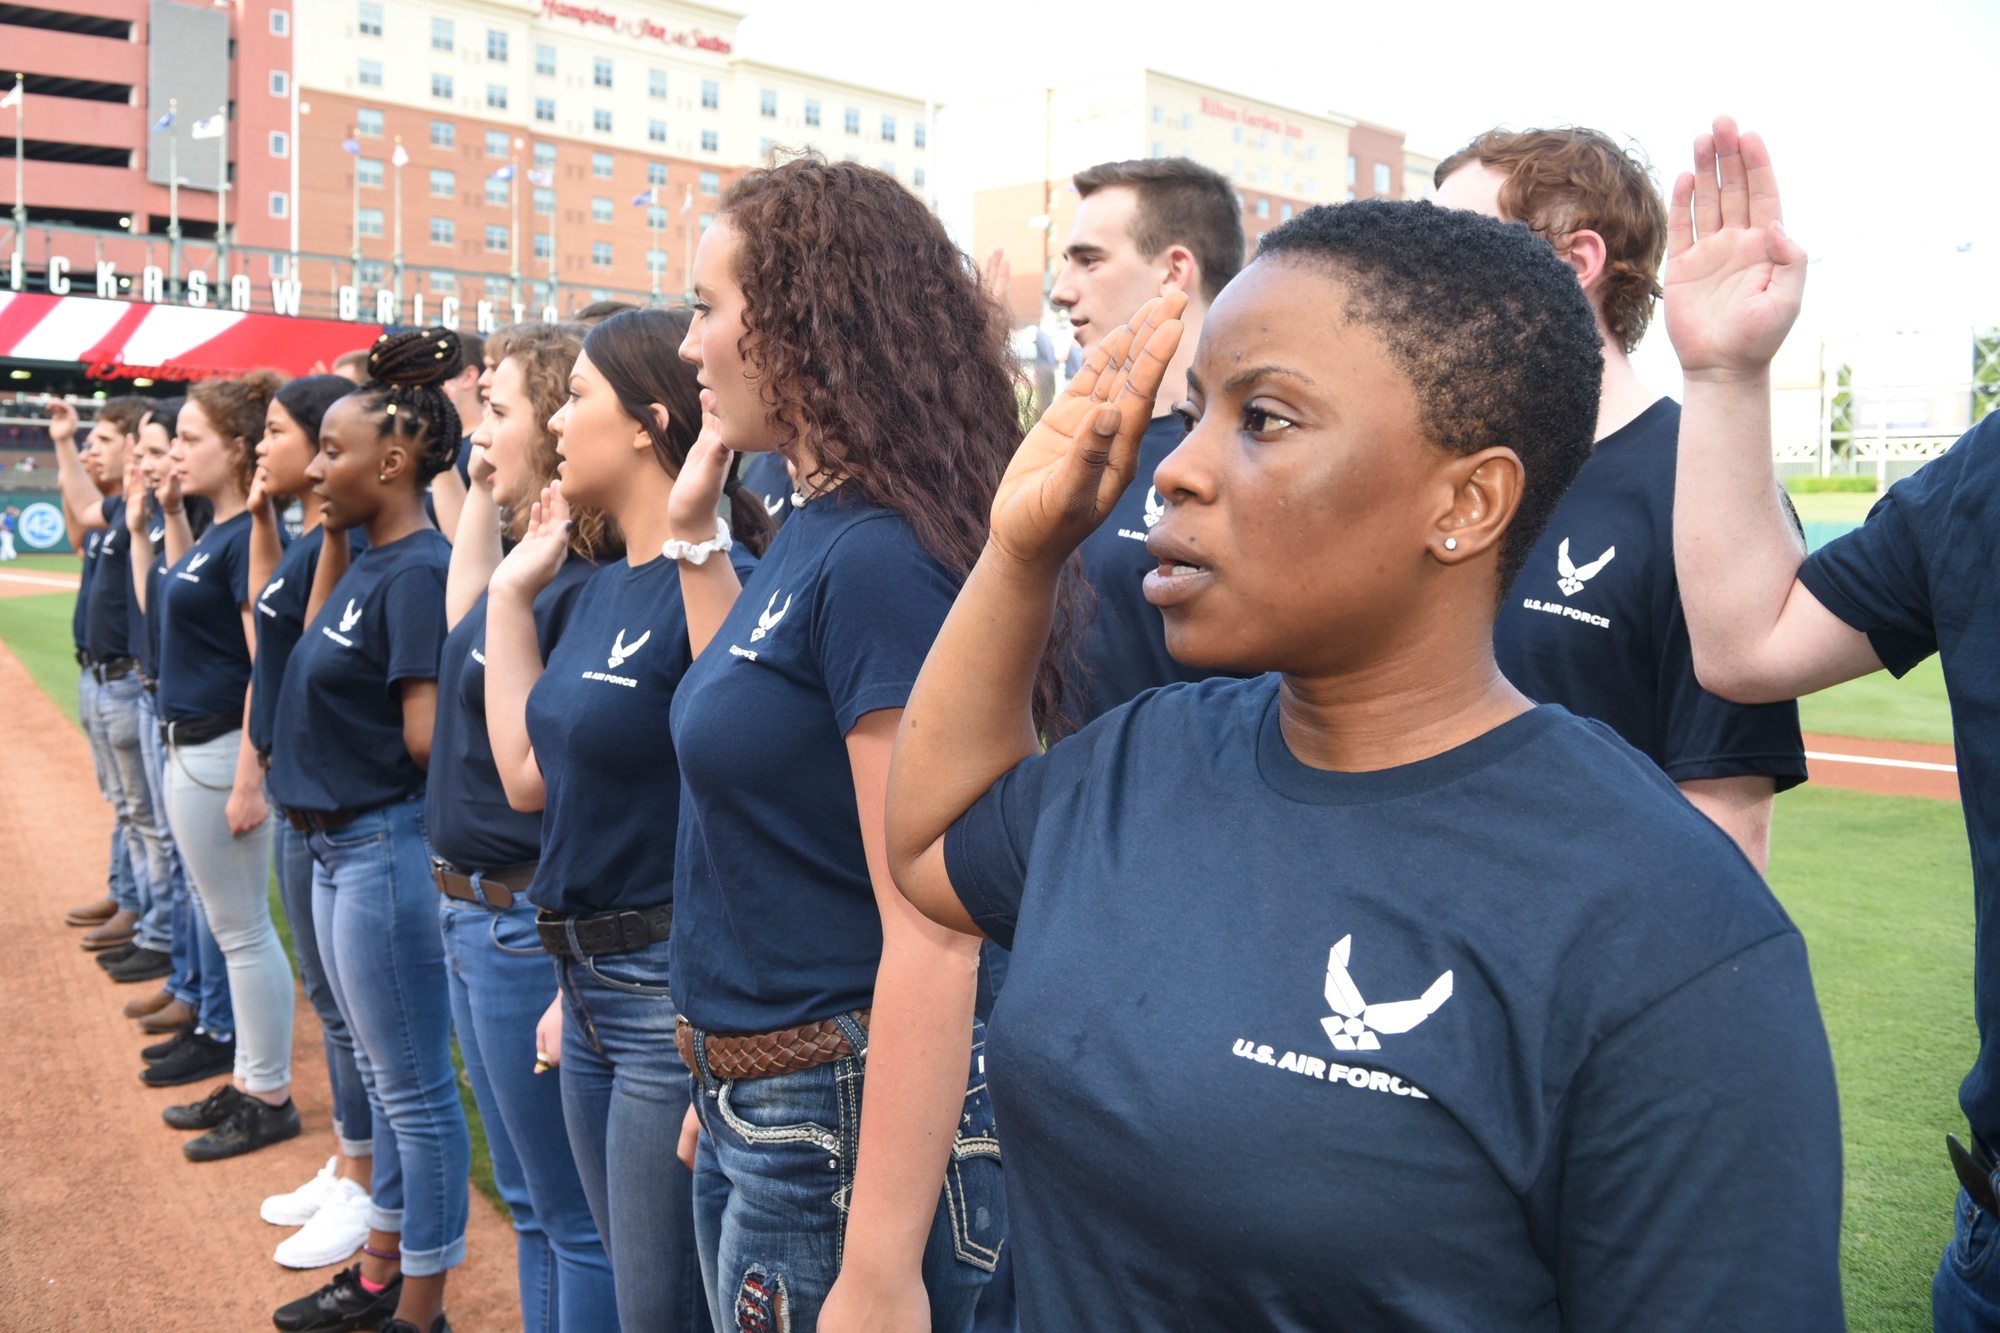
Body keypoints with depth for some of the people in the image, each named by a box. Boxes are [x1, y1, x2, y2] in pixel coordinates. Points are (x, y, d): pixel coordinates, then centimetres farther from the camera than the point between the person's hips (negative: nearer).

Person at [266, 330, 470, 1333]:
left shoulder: (418, 571, -19)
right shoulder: (367, 564, 8)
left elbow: (429, 734, -25)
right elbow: (318, 649, 17)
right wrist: (330, 540, 11)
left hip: (386, 844, -10)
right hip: (338, 843, 10)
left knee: (413, 1089, 4)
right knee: (383, 1078, 21)